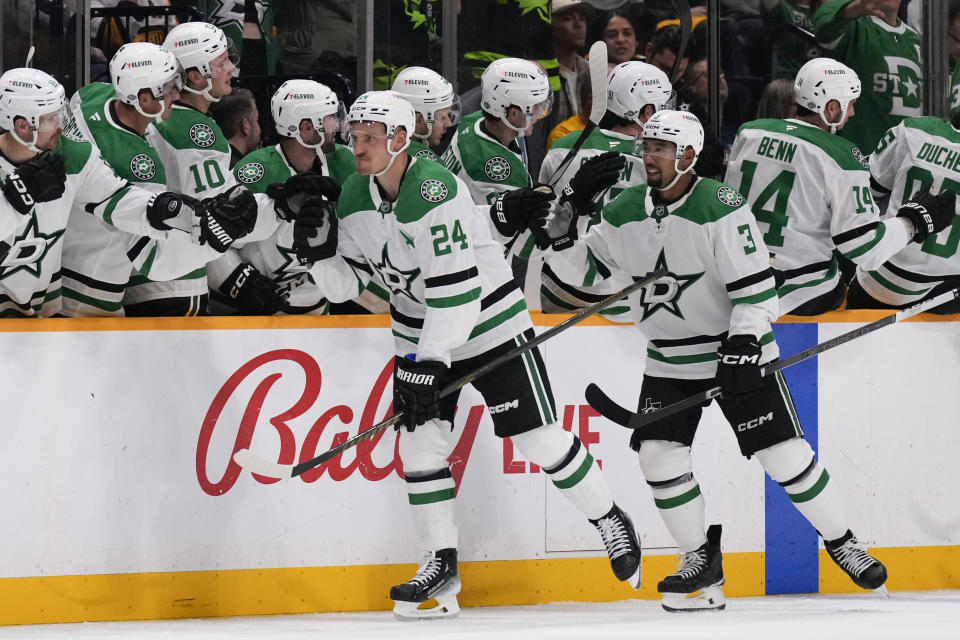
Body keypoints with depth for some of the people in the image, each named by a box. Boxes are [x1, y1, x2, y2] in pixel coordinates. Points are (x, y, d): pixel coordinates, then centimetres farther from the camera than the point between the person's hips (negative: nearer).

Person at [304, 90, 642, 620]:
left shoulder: (434, 188, -27)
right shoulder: (353, 197, -3)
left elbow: (456, 285, -30)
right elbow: (347, 282, 4)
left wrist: (431, 362, -30)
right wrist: (319, 246, -16)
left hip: (489, 322, -7)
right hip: (420, 330, 7)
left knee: (539, 437, -3)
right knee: (419, 440, -2)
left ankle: (609, 521, 17)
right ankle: (441, 563, 7)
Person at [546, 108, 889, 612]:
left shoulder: (721, 207, -18)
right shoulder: (626, 211, -1)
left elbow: (755, 285, -20)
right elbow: (583, 265, 12)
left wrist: (743, 348, -26)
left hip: (736, 349, -5)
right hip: (668, 360, 5)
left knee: (784, 453, -6)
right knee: (658, 454, -6)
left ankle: (841, 542, 9)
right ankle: (701, 560, 7)